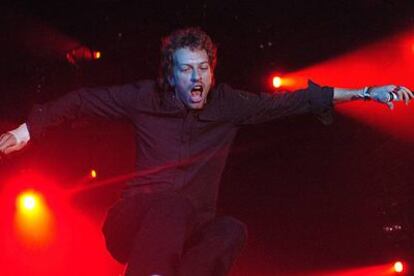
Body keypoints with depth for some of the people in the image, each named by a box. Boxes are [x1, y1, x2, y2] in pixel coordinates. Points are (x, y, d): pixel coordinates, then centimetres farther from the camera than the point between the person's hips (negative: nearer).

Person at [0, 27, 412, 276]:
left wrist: (366, 93, 8)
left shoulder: (227, 104, 5)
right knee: (173, 203, -37)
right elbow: (84, 100, 7)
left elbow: (292, 102, 8)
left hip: (189, 231, 3)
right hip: (135, 223, -3)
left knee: (232, 231, -31)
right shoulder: (147, 98, -1)